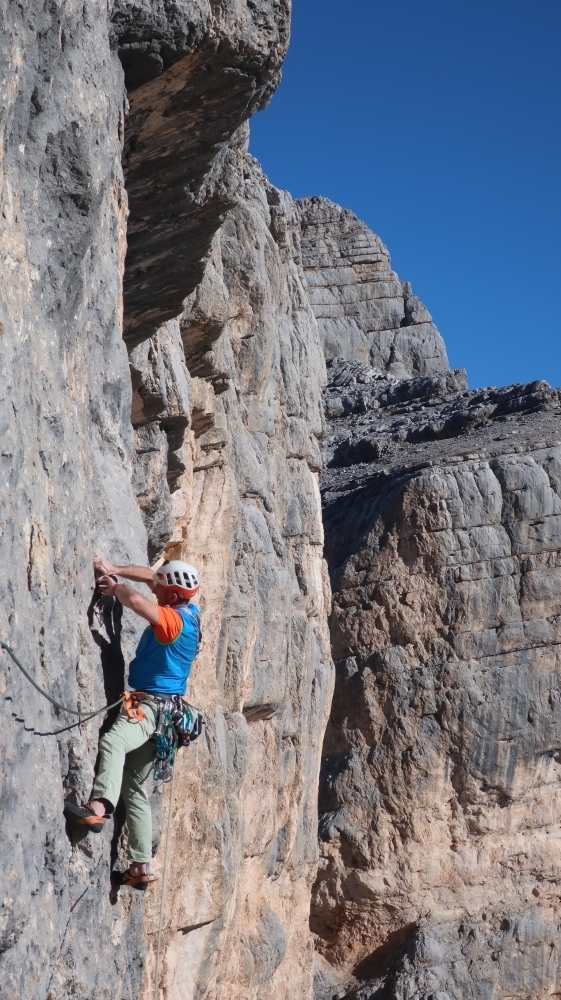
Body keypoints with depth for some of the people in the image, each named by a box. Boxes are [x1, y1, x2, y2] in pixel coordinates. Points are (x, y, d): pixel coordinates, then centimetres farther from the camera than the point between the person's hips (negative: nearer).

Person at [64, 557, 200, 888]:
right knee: (135, 789, 13)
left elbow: (136, 601, -32)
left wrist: (115, 587, -11)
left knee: (112, 741, -38)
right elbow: (151, 577, 22)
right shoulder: (189, 610, 9)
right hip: (156, 709, 11)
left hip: (150, 706, -11)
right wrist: (113, 571, 13)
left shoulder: (174, 619, -16)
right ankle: (140, 868, 13)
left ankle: (98, 808, -59)